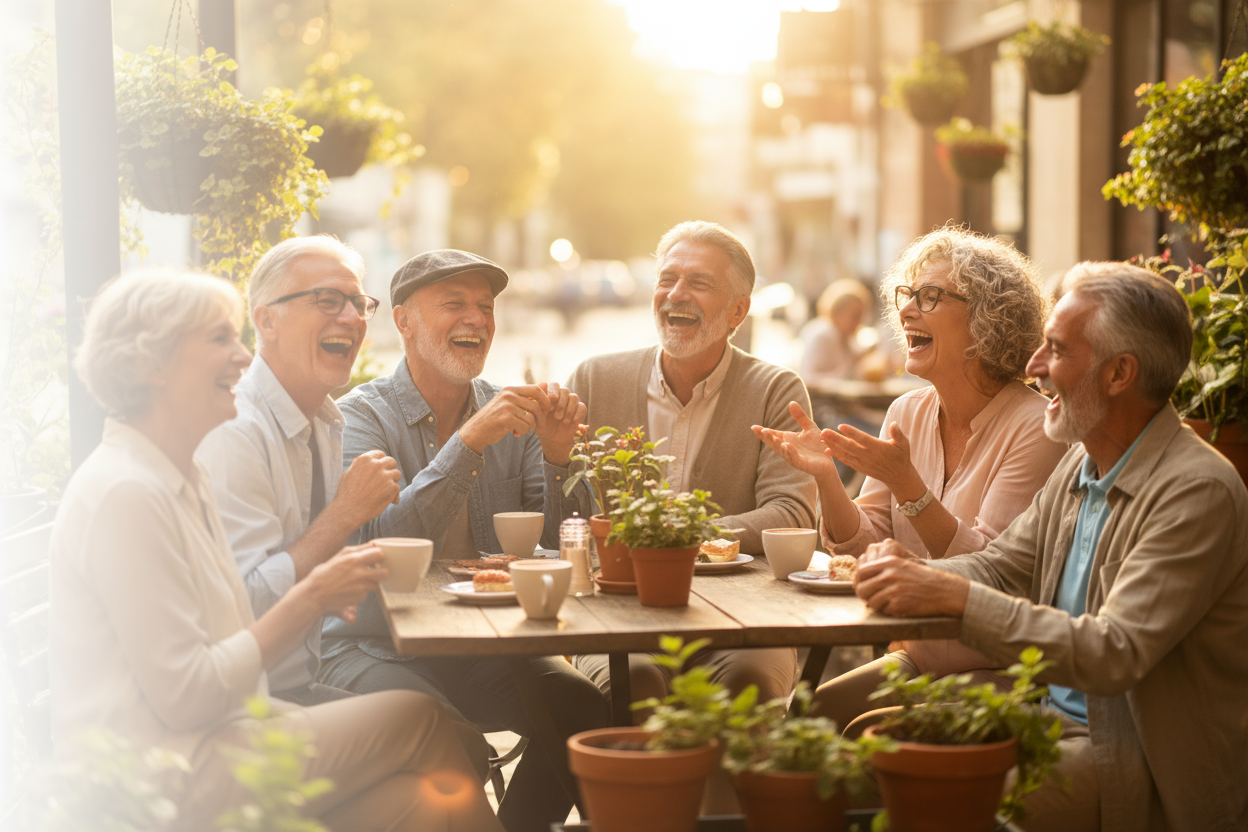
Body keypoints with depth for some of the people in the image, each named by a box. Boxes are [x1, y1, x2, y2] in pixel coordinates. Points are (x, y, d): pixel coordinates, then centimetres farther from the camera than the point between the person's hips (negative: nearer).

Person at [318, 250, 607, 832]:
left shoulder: (508, 413, 9)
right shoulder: (362, 414, -5)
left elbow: (559, 544, 5)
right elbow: (387, 543, -21)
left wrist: (558, 457, -13)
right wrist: (469, 442, -26)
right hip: (375, 647, -5)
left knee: (585, 707, -21)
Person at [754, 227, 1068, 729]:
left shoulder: (1034, 427, -14)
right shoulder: (908, 414, 6)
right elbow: (865, 547, 5)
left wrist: (905, 484, -28)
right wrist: (826, 476, -13)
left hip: (999, 673, -6)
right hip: (917, 658, 6)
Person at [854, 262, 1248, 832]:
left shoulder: (1198, 492, -21)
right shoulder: (1081, 465, 8)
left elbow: (1115, 654, -28)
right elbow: (999, 567, 12)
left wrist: (954, 595, -29)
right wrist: (914, 574, -11)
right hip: (1055, 716, 8)